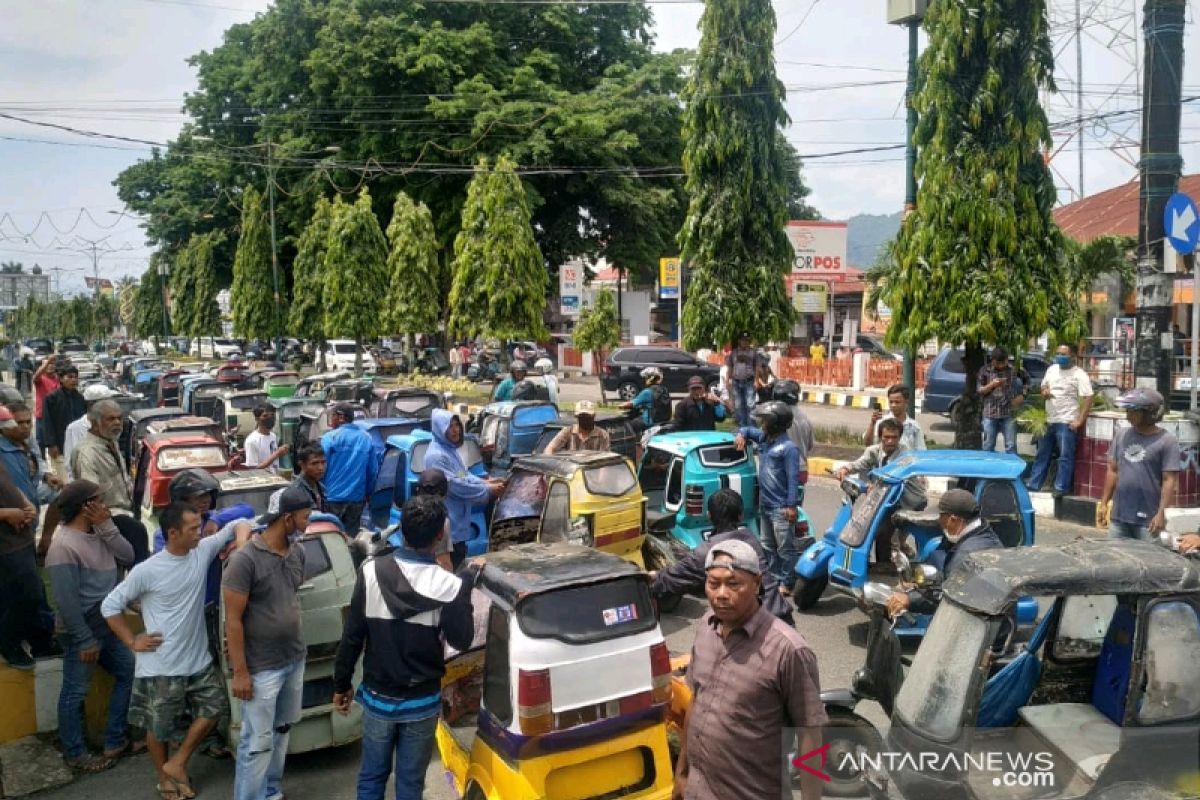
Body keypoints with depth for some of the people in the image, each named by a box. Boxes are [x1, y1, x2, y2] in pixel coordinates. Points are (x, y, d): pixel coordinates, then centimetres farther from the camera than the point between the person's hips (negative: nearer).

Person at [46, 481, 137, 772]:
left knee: (129, 672, 16)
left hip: (108, 626, 9)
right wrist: (85, 640, -19)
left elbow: (128, 558, -4)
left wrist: (107, 527, -13)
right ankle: (75, 754, 24)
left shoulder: (96, 533, 4)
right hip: (82, 632, -9)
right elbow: (67, 602, -23)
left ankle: (115, 740, 28)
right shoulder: (63, 547, -23)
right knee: (75, 693, 7)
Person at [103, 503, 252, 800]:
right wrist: (133, 642, -8)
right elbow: (110, 605, -8)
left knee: (214, 707, 10)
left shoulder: (203, 551, -6)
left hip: (199, 660, 5)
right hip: (161, 667, -5)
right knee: (159, 727, 11)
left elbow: (238, 524, 3)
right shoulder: (147, 571, -19)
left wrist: (242, 542, -18)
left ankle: (177, 764, 27)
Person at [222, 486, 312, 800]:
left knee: (281, 732, 19)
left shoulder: (298, 553, 1)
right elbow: (233, 620, -16)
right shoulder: (245, 560, -20)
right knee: (258, 743, 2)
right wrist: (240, 672, -15)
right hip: (262, 669, -7)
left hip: (295, 661, 7)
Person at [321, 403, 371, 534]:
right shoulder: (366, 439, 5)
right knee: (351, 535, 9)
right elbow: (371, 470, 6)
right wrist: (367, 493, 15)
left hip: (333, 497, -3)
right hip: (357, 497, 4)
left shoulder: (330, 438, -7)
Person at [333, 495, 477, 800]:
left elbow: (352, 635, -7)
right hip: (422, 702, -2)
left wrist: (341, 684, 6)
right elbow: (462, 640, -7)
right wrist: (466, 587, 0)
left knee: (372, 775, 19)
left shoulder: (371, 572, -13)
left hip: (377, 696, 2)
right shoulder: (449, 585, -19)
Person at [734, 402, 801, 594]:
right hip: (764, 505, 9)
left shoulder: (789, 447, -15)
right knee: (767, 546, 16)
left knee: (785, 548, -2)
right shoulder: (764, 438, 9)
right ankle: (774, 579, 26)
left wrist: (791, 505, -21)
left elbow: (793, 478, -18)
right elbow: (748, 430, 27)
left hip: (781, 508, -9)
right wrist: (741, 435, 3)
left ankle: (787, 584, 5)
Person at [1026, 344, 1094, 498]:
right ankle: (1033, 485, 21)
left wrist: (1080, 421, -19)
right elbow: (1043, 386, 24)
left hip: (1067, 423, -7)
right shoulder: (1052, 369, 10)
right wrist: (1044, 392, -2)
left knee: (1065, 456, -2)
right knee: (1042, 454, 13)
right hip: (1049, 421, 7)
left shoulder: (1079, 374, -11)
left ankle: (1061, 487, 6)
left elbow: (1088, 398, -15)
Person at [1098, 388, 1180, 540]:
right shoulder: (1121, 435, 8)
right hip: (1118, 515, 5)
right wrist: (1103, 504, 10)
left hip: (1148, 518, -5)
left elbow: (1169, 480, -10)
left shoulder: (1166, 440, -7)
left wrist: (1161, 513, -16)